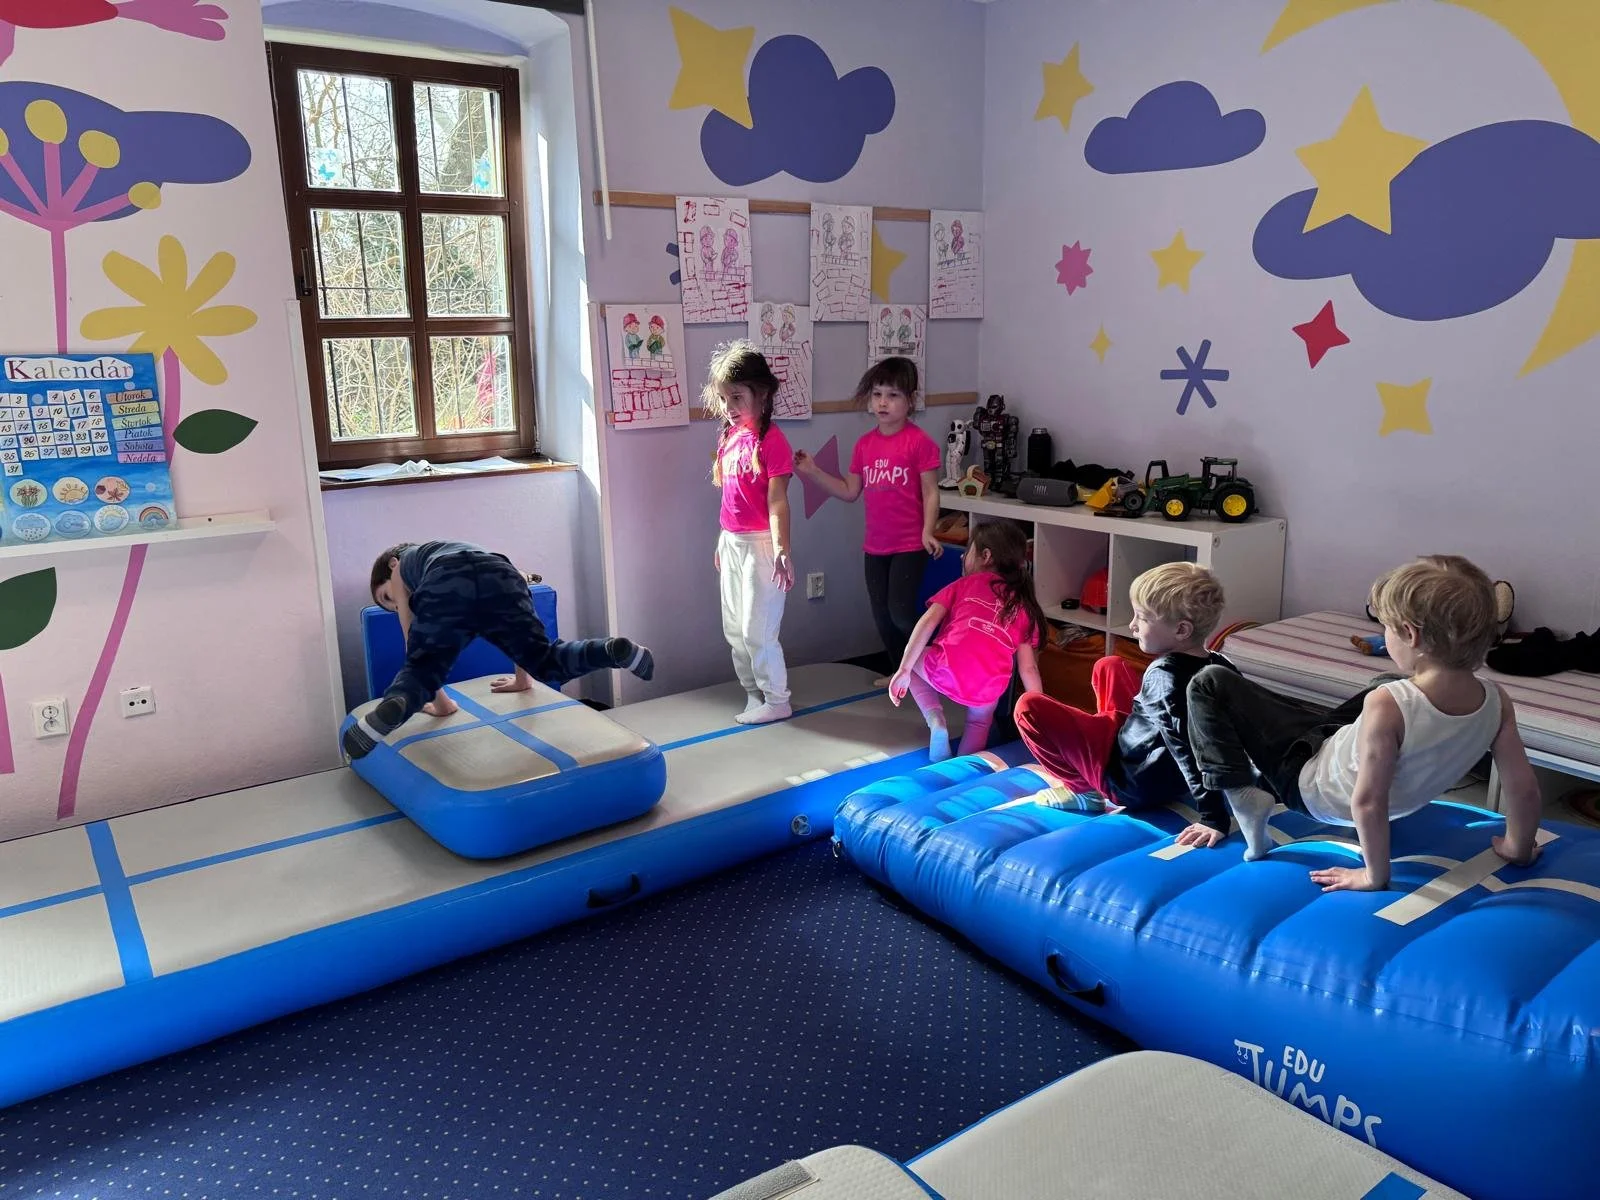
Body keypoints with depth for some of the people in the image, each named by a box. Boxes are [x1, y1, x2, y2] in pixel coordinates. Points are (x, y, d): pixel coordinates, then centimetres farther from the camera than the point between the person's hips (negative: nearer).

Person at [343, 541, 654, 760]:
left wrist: (439, 701, 35)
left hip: (445, 587, -3)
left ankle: (395, 703, -26)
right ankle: (615, 651, -15)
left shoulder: (402, 566, 38)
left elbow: (416, 644, 31)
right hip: (500, 576, 3)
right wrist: (523, 677, 56)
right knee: (545, 660, 7)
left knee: (422, 667, 5)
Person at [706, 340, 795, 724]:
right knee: (734, 630, 15)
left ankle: (777, 702, 13)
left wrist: (781, 550, -26)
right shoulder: (729, 435, 8)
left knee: (757, 631, -2)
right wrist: (723, 541, 18)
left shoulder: (771, 440, -14)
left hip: (760, 544, -8)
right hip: (732, 542, 8)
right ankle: (755, 696, 28)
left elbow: (777, 501, -19)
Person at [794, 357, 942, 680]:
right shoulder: (864, 444, 6)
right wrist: (812, 472, 4)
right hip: (875, 544, 6)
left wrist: (928, 532, -21)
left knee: (901, 611, -12)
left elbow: (930, 492, -10)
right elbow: (850, 491, 10)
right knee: (881, 615, 13)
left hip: (910, 544, -6)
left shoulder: (919, 442, -11)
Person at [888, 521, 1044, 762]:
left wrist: (903, 671, 3)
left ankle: (936, 721, 9)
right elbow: (1029, 669, 20)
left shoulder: (965, 584, 19)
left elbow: (928, 622, 5)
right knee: (980, 721, 36)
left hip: (947, 670, -2)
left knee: (913, 662, 32)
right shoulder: (1023, 604, 24)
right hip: (989, 689, 3)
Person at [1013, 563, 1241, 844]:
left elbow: (1189, 751, -34)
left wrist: (1214, 819, -35)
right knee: (1109, 666, 19)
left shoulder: (1164, 675, -29)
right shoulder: (1222, 667, -6)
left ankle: (1085, 787, -1)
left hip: (1135, 783, -9)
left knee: (1029, 706, -11)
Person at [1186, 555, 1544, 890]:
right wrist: (1519, 848, 9)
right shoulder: (1497, 703, -20)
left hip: (1313, 781, -6)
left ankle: (1244, 795, -11)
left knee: (1210, 683, -7)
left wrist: (1375, 875, -17)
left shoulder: (1387, 706, -36)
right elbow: (1525, 789, -10)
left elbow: (1367, 802, -32)